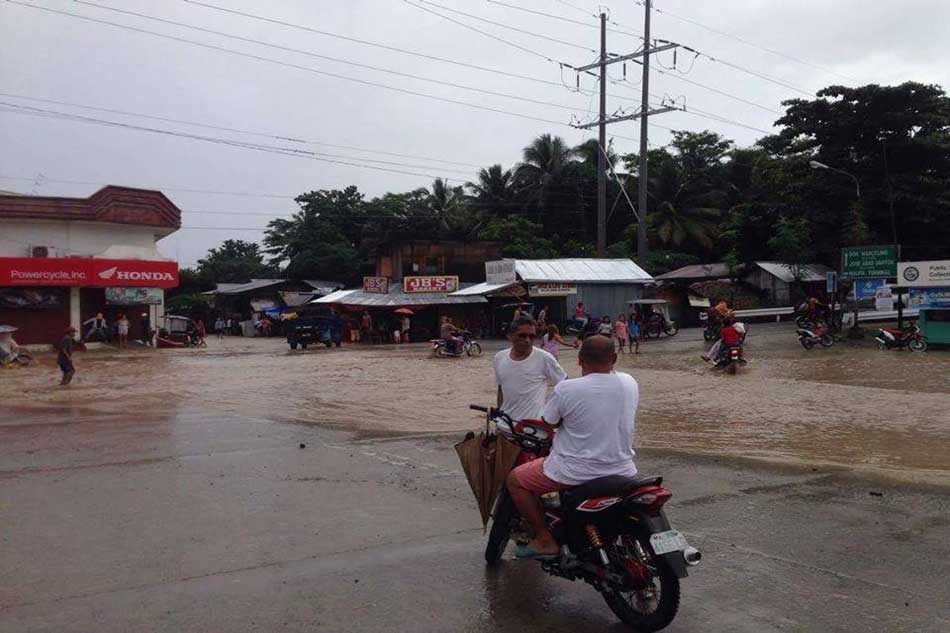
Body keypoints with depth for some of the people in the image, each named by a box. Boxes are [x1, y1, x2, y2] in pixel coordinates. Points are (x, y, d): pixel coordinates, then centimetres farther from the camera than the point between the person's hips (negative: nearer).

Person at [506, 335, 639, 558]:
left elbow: (548, 423, -5)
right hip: (622, 470, 6)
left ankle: (545, 540, 7)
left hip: (576, 473, -5)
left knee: (515, 480, 12)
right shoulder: (630, 383, -2)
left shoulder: (567, 389, -18)